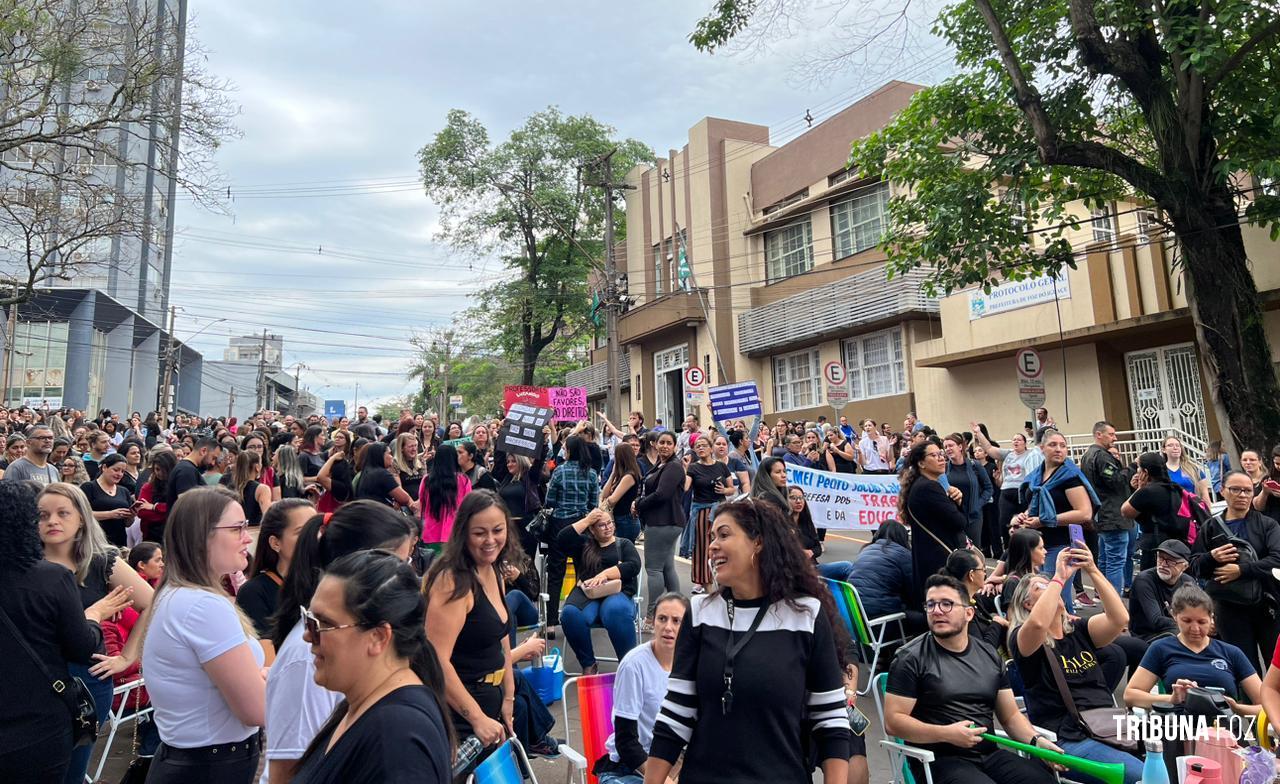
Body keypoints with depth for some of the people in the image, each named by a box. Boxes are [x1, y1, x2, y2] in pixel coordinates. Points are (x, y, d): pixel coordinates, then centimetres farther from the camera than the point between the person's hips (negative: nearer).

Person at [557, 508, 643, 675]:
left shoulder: (623, 544, 20)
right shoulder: (583, 544, 23)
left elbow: (634, 566, 1)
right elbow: (561, 540, 4)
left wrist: (605, 574, -12)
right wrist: (586, 520, 5)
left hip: (617, 592, -1)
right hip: (586, 592, 2)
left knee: (617, 612, -38)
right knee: (571, 614, -32)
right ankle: (588, 665, -15)